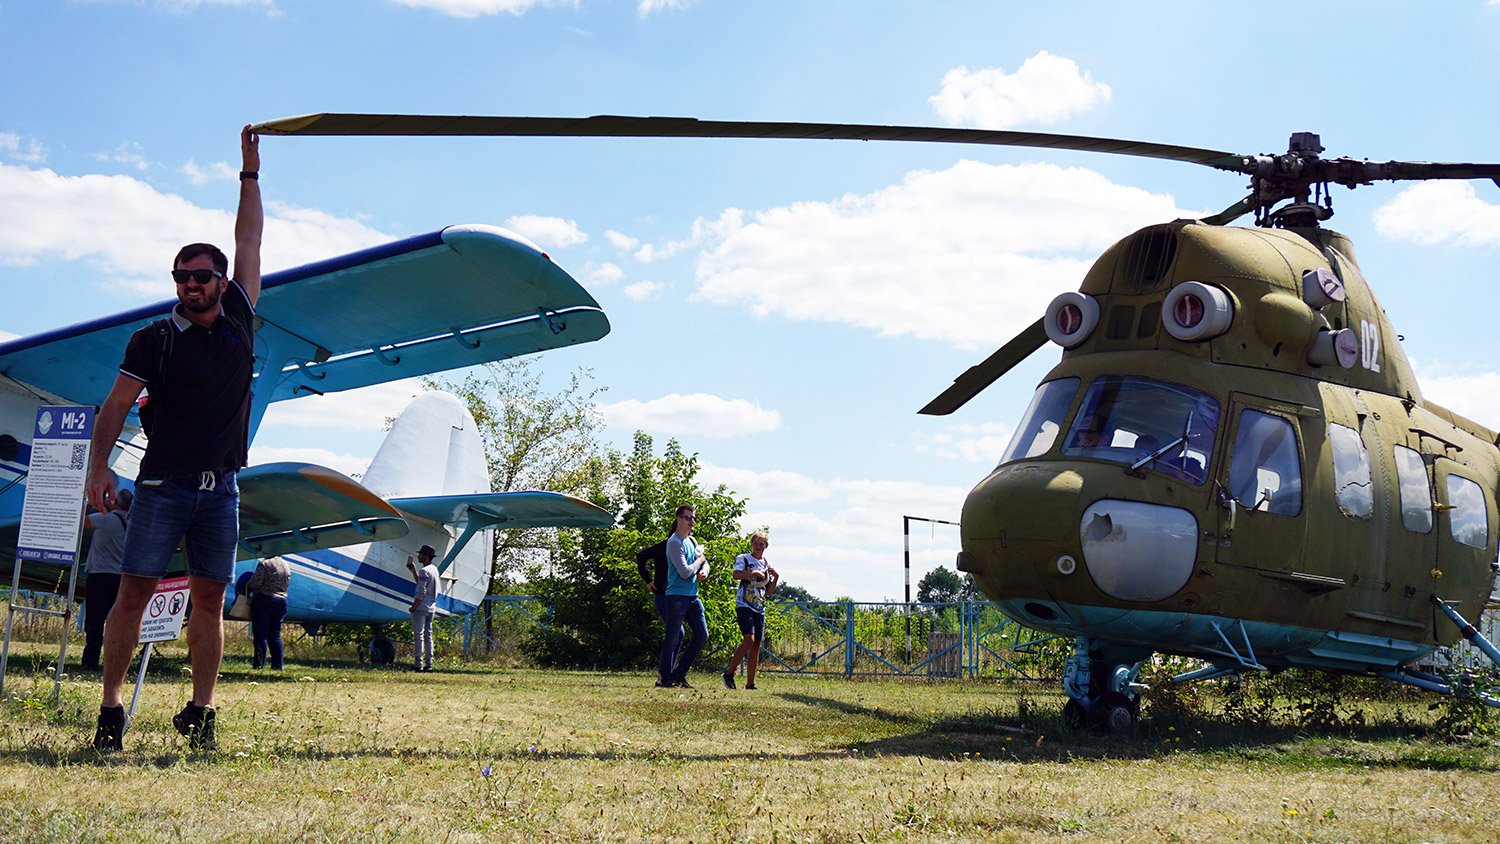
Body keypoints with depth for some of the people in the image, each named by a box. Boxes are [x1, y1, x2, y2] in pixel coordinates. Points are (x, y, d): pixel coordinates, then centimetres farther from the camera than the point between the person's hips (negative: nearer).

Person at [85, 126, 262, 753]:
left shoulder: (239, 324, 10)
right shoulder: (153, 340, 4)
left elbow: (249, 241, 16)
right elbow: (117, 403, 2)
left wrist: (250, 172, 20)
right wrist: (99, 466, -9)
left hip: (221, 489, 2)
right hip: (163, 484, -2)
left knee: (210, 599, 3)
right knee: (134, 590, -4)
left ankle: (200, 712, 9)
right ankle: (110, 708, 1)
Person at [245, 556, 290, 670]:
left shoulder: (264, 564, -9)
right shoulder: (286, 565, 13)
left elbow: (256, 583, -12)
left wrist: (247, 587, 7)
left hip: (263, 599, -6)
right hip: (281, 601, 6)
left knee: (260, 634, -2)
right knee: (275, 635, 10)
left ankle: (260, 663, -4)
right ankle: (277, 664, 6)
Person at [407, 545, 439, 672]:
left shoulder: (424, 571, -14)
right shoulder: (434, 569, 14)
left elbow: (421, 592, -19)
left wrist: (413, 608, -13)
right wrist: (414, 571, 23)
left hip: (421, 608, -9)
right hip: (431, 608, 9)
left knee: (418, 636, -6)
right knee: (428, 635, 11)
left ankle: (418, 664, -7)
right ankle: (428, 664, 11)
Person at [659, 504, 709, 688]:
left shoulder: (691, 540, 15)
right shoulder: (674, 542, -13)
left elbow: (704, 562, 21)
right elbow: (685, 572, -20)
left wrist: (704, 572, -3)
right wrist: (699, 561, -4)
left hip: (693, 597, 9)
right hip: (676, 596, -9)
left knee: (702, 636, 7)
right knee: (673, 638, -3)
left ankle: (680, 673, 16)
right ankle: (666, 677, 6)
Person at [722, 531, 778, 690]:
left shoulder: (767, 565, 18)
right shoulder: (743, 559, 3)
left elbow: (769, 591, 17)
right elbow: (736, 574, -16)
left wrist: (776, 577, 3)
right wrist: (754, 573, -22)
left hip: (759, 608, 6)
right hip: (744, 605, -6)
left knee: (757, 645, 1)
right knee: (749, 640, -21)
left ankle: (750, 683, 5)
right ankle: (729, 673, -9)